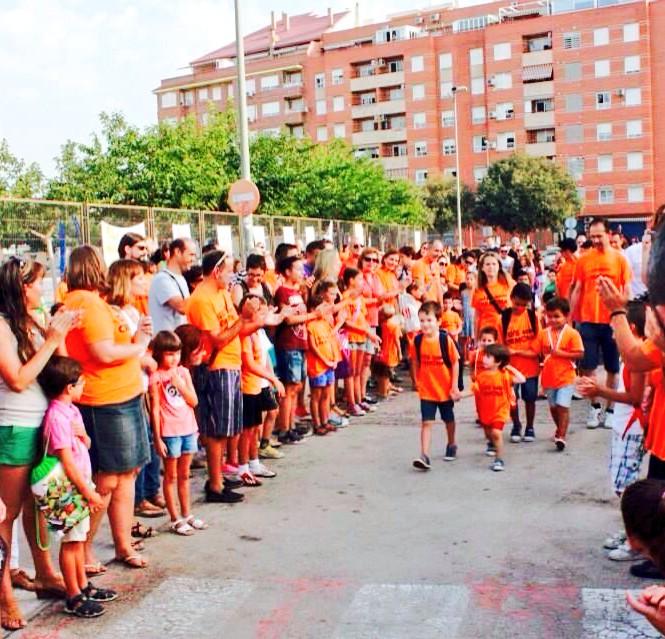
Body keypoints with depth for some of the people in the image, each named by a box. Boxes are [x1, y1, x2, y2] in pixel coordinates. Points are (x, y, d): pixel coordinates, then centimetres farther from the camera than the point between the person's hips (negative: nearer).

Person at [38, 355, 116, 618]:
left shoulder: (71, 410, 5)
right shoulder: (56, 417, -22)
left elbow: (86, 445, 12)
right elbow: (67, 461, -23)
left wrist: (82, 435, -12)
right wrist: (88, 492, -18)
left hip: (80, 484, 9)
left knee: (79, 539, 18)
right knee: (70, 542, 2)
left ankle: (84, 586, 30)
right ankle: (74, 598, 12)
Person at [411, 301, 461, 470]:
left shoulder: (446, 340, -16)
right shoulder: (417, 341, -8)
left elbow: (455, 363, -9)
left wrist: (454, 386, -9)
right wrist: (417, 381, 9)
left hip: (445, 389, 0)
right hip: (426, 390, 1)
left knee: (448, 419, 19)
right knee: (426, 422, -8)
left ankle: (451, 445, 42)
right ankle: (424, 456, -11)